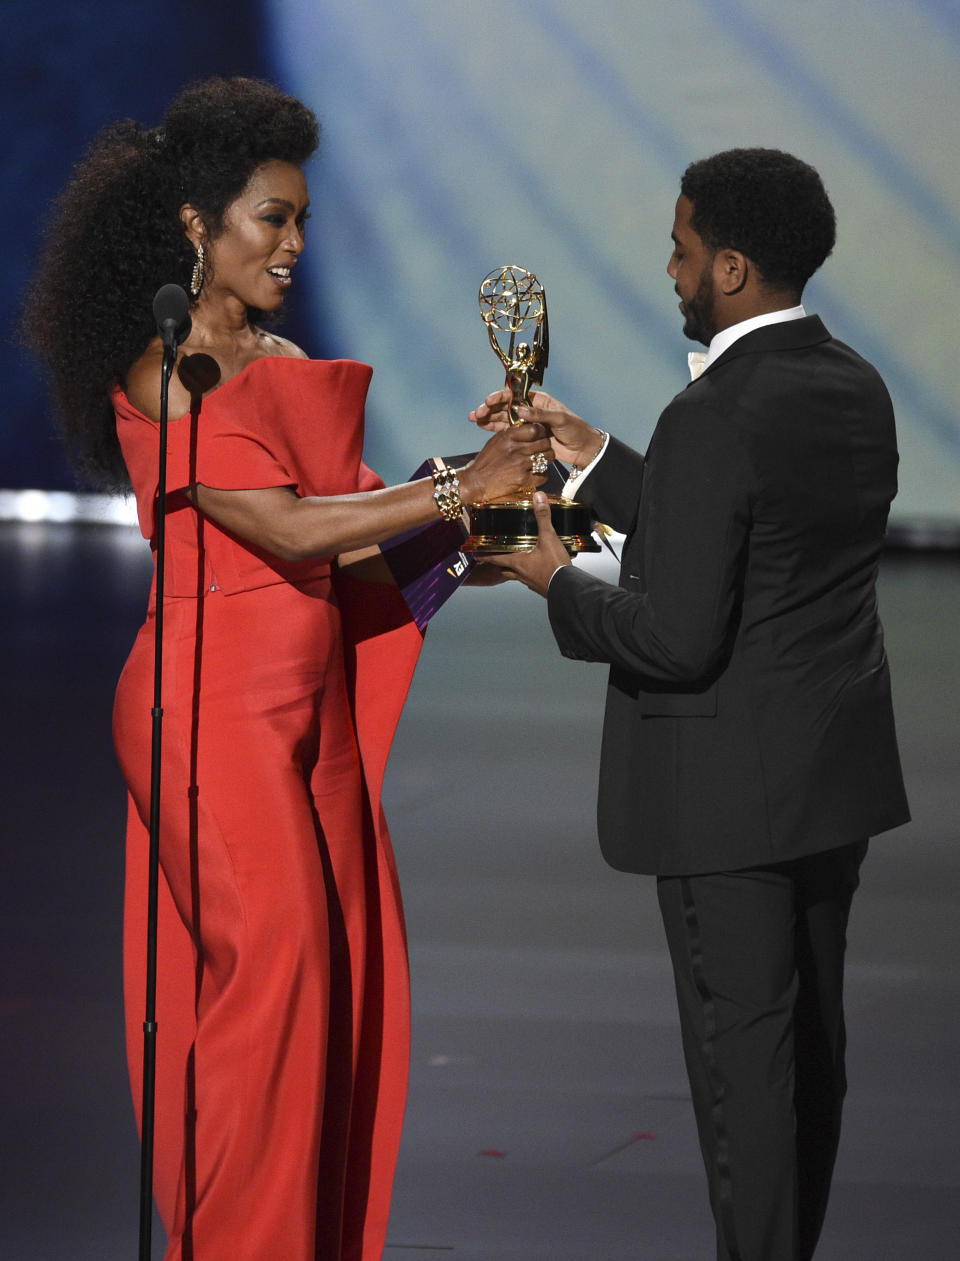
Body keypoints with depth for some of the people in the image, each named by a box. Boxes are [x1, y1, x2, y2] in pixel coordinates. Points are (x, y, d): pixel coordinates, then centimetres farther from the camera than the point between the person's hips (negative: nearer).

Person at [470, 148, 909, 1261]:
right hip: (838, 774, 9)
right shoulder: (857, 392, 5)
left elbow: (676, 637, -23)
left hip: (727, 789, -9)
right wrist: (589, 456, 14)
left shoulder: (715, 418, -22)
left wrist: (559, 585, -7)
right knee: (809, 1038, 16)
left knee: (741, 1048, -1)